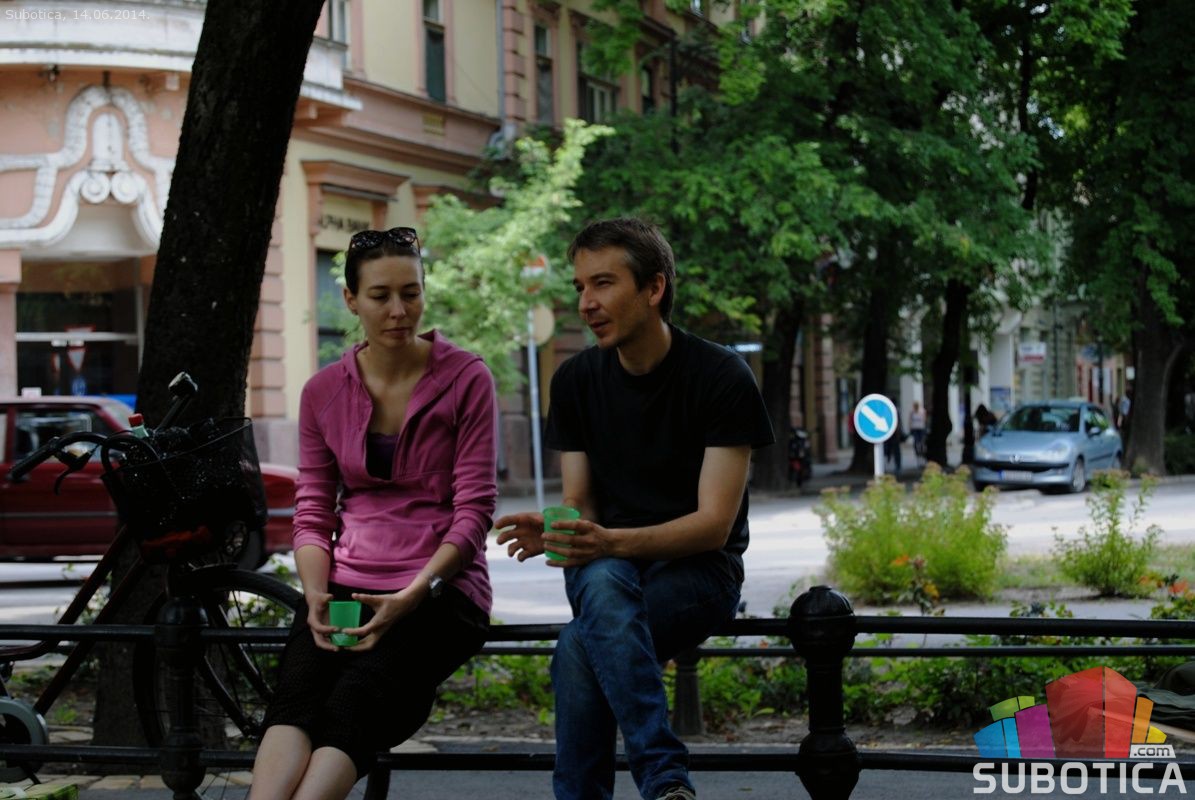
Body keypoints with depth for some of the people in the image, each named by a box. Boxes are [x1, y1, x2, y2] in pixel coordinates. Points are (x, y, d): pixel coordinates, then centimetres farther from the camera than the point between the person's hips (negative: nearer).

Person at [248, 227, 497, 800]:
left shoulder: (466, 379, 0)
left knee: (353, 704, -33)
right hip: (346, 585, 3)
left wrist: (414, 594, -17)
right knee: (296, 697, -30)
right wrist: (316, 596, -10)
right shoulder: (324, 392, 11)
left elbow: (474, 509, -5)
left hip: (440, 589, -3)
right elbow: (312, 510, 9)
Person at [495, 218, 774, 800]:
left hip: (698, 571, -3)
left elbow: (714, 524, -15)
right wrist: (551, 534, -21)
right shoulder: (576, 380, 5)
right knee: (602, 585, -36)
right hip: (608, 564, 4)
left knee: (579, 650, -34)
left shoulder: (721, 377, -10)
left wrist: (612, 542, -32)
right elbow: (580, 507, 5)